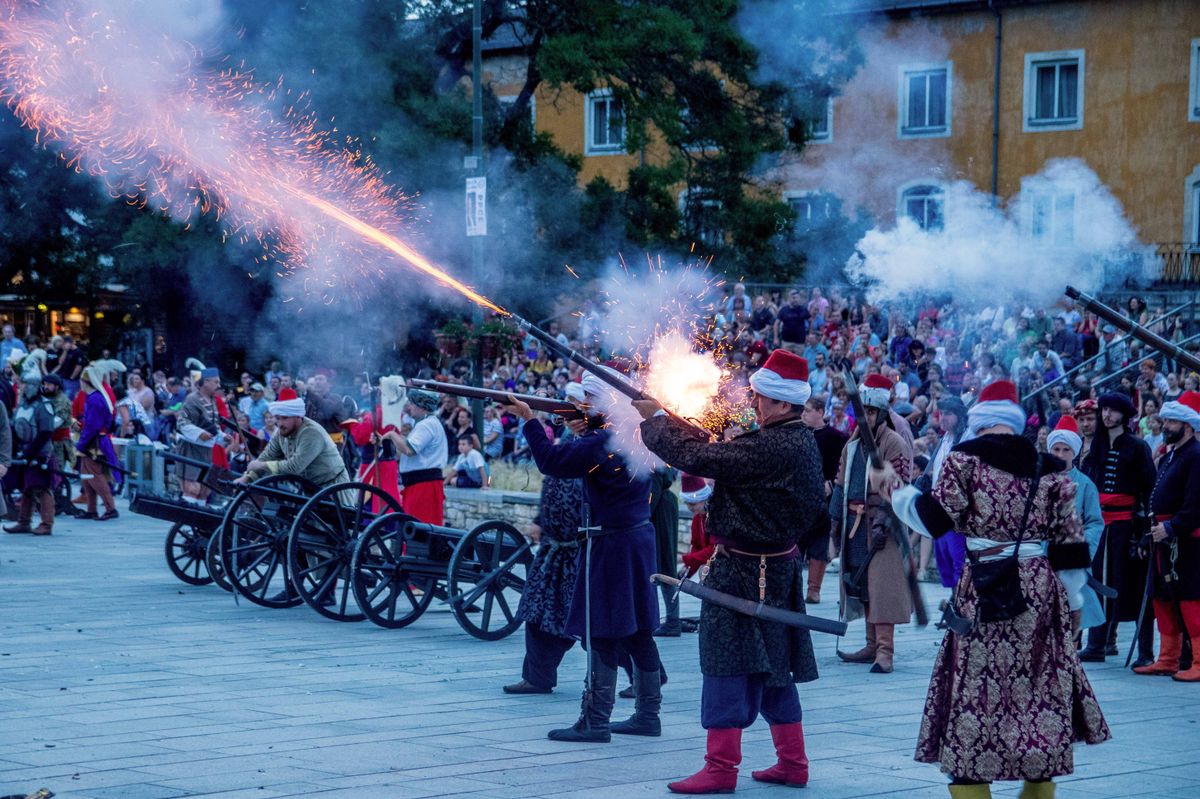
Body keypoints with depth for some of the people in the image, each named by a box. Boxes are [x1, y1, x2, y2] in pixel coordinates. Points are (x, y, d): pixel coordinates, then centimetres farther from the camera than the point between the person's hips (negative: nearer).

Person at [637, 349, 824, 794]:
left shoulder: (770, 448, -24)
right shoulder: (802, 441, 6)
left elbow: (696, 457, -24)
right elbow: (727, 453, 13)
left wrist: (656, 419, -9)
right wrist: (675, 420, 9)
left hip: (745, 572, -10)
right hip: (779, 569, 10)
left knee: (728, 665, -3)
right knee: (774, 666, 16)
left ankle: (721, 768, 0)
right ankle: (792, 763, 21)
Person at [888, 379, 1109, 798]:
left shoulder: (965, 458, -2)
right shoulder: (1049, 470, 7)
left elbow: (936, 518, -7)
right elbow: (1069, 544, 8)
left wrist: (898, 492, 10)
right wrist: (1072, 602, 17)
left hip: (983, 591, -3)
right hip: (1039, 591, 3)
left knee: (975, 691, 0)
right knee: (1039, 688, 12)